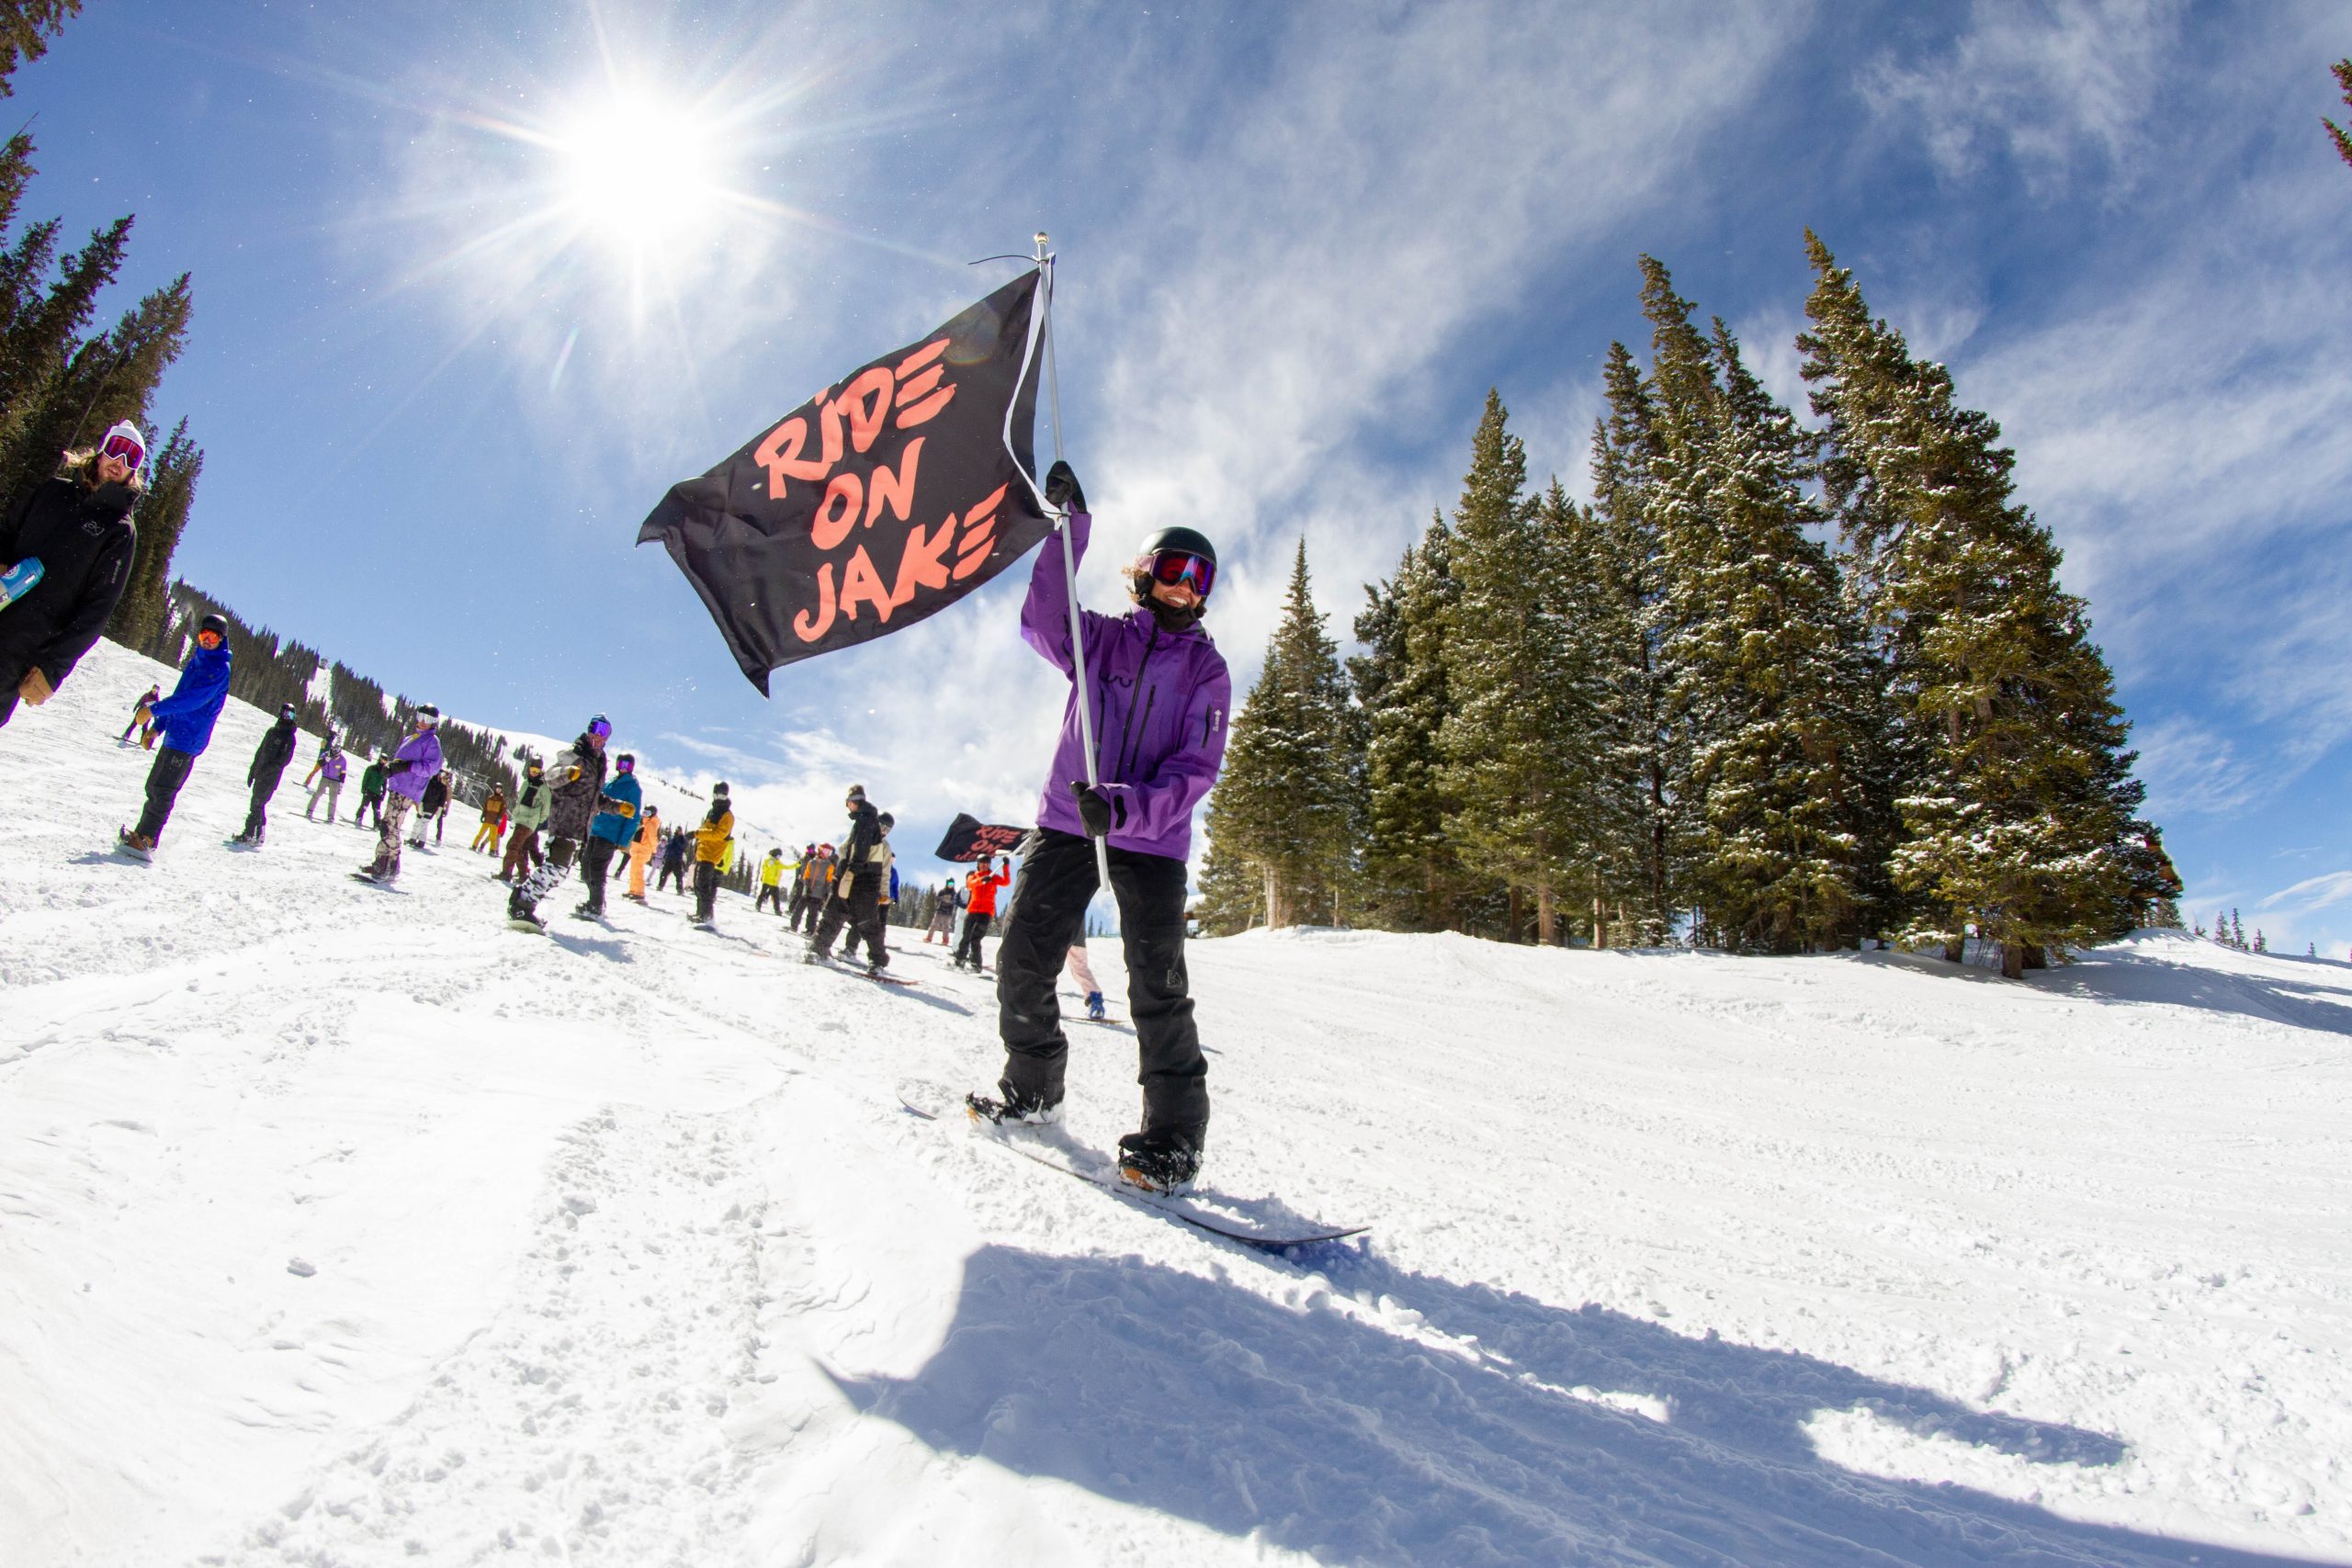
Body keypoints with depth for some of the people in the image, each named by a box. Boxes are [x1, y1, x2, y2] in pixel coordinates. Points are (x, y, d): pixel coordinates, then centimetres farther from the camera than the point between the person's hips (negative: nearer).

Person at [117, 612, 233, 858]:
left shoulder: (220, 669, -11)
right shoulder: (196, 661, 16)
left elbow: (194, 699, -23)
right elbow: (179, 696, 23)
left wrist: (154, 710, -25)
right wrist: (157, 726, 21)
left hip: (188, 740, -9)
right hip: (175, 735, 9)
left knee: (163, 790, -10)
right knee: (154, 785, 14)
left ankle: (146, 840, -8)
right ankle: (143, 833, 21)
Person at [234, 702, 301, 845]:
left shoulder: (289, 737, -6)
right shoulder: (271, 731, 13)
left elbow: (285, 759, -14)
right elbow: (260, 751, 19)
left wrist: (268, 769, -23)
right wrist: (252, 770, 17)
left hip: (271, 777, -6)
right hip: (260, 775, 7)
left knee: (257, 805, -8)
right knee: (256, 804, 10)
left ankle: (250, 834, -4)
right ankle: (249, 833, 16)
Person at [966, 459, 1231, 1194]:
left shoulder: (1207, 671, 5)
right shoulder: (1101, 639, 10)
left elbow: (1195, 769, -5)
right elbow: (1042, 622, -10)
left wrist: (1125, 807, -22)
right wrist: (1069, 527, -18)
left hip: (1152, 840, -2)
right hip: (1066, 822, 2)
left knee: (1157, 982, -10)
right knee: (1023, 959, 2)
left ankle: (1174, 1132, 1)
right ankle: (1032, 1085, 24)